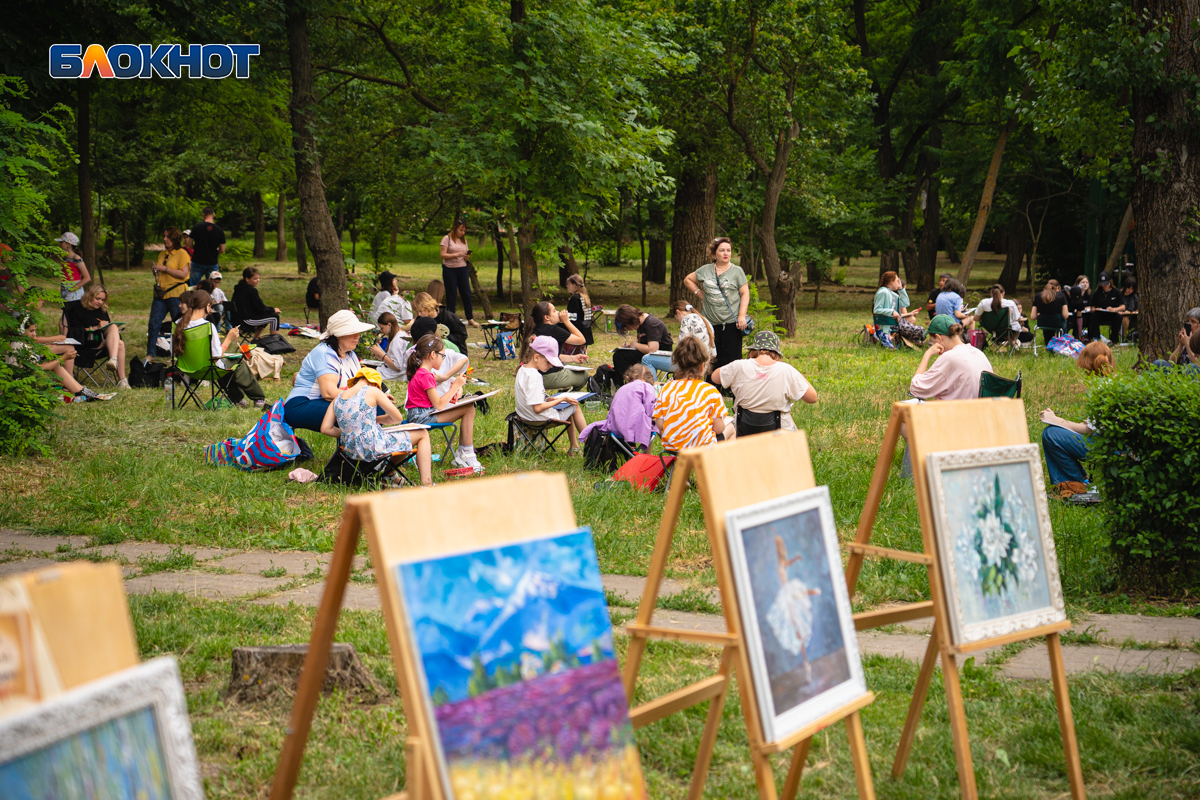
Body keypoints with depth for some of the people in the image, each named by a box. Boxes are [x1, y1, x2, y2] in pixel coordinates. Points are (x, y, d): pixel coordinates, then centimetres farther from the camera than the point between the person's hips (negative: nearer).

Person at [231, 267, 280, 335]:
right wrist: (273, 310, 2)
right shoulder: (251, 290, -17)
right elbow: (261, 308, -14)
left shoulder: (238, 289, 12)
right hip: (248, 320, -10)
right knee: (275, 317, -5)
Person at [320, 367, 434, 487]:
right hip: (373, 448, -7)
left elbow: (325, 428, 7)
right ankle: (426, 484, 2)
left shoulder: (338, 398, 10)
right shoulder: (372, 391, -5)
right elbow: (398, 418, 0)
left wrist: (348, 435, 15)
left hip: (351, 452, 7)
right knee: (422, 434, 12)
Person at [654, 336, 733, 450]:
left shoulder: (667, 388, -3)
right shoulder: (710, 390, -10)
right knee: (730, 427, 29)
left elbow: (660, 425, -3)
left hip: (671, 448, 4)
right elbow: (719, 428, -8)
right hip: (702, 448, -4)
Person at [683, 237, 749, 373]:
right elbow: (687, 280, 25)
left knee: (731, 359, -7)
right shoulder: (705, 270, 11)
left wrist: (742, 316, -9)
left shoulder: (737, 271, 4)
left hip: (731, 322, -3)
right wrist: (699, 293, 11)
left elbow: (745, 294, 1)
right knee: (711, 360, 5)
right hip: (710, 322, 3)